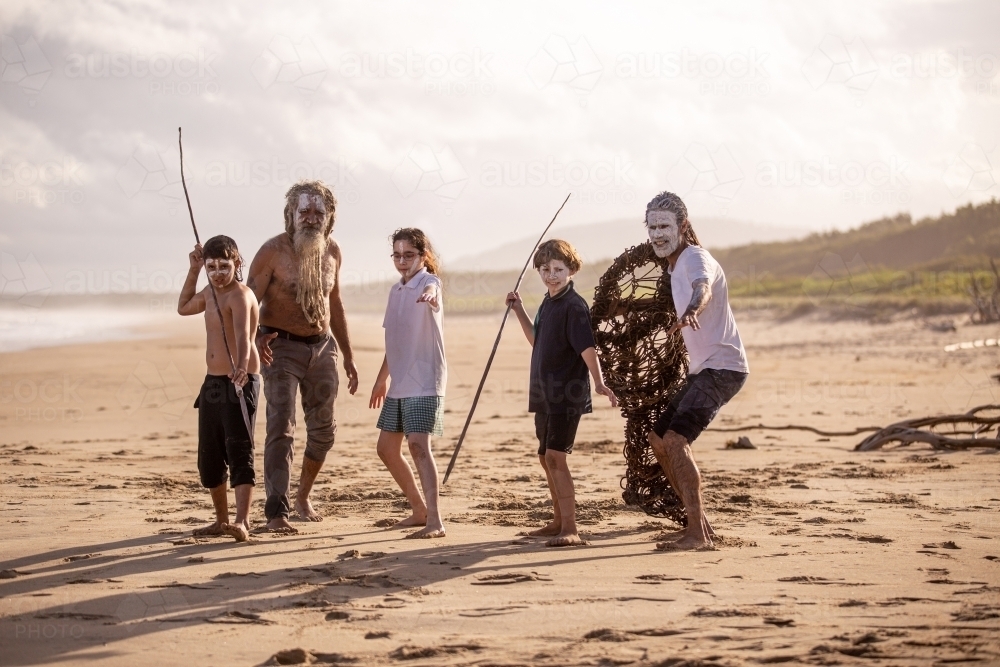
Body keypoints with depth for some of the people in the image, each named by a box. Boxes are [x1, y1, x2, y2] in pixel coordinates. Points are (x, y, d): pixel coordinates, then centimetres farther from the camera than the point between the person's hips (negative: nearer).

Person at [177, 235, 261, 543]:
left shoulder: (240, 295, -15)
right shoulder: (210, 293, 13)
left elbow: (243, 333, -34)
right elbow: (184, 307, 33)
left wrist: (241, 366, -51)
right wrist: (193, 270, 23)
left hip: (240, 382, -9)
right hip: (212, 382, 9)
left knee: (239, 450, -16)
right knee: (209, 457, 12)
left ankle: (242, 521, -23)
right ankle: (221, 520, 23)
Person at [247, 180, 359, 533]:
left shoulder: (332, 251, 5)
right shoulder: (273, 251, -12)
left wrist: (348, 355, 18)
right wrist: (256, 338, -34)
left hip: (322, 346, 6)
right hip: (282, 348, -6)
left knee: (323, 428, 13)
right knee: (281, 426, -16)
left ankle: (303, 497, 34)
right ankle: (276, 511, -19)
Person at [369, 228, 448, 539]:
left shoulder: (429, 283, -10)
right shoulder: (396, 291, 14)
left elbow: (431, 290, -37)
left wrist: (428, 294, -61)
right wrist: (381, 380, 27)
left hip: (424, 384, -9)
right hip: (398, 385, 9)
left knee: (418, 445, -20)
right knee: (386, 447, 14)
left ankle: (434, 521, -22)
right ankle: (420, 510, 28)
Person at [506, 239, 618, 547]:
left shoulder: (574, 306, -14)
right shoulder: (547, 304, 13)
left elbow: (587, 347, -23)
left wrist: (599, 383, -35)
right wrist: (519, 310, 21)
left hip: (567, 394, -10)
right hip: (545, 394, 10)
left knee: (555, 456, -16)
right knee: (546, 458, 17)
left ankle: (571, 529, -16)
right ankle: (559, 521, 30)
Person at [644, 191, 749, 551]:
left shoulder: (695, 258, -15)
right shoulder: (674, 267, 14)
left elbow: (703, 289, -40)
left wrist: (690, 312, -59)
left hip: (722, 367, -10)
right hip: (702, 370, 10)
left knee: (676, 439, -23)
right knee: (658, 439, 14)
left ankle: (697, 532, -24)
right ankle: (698, 521, 22)